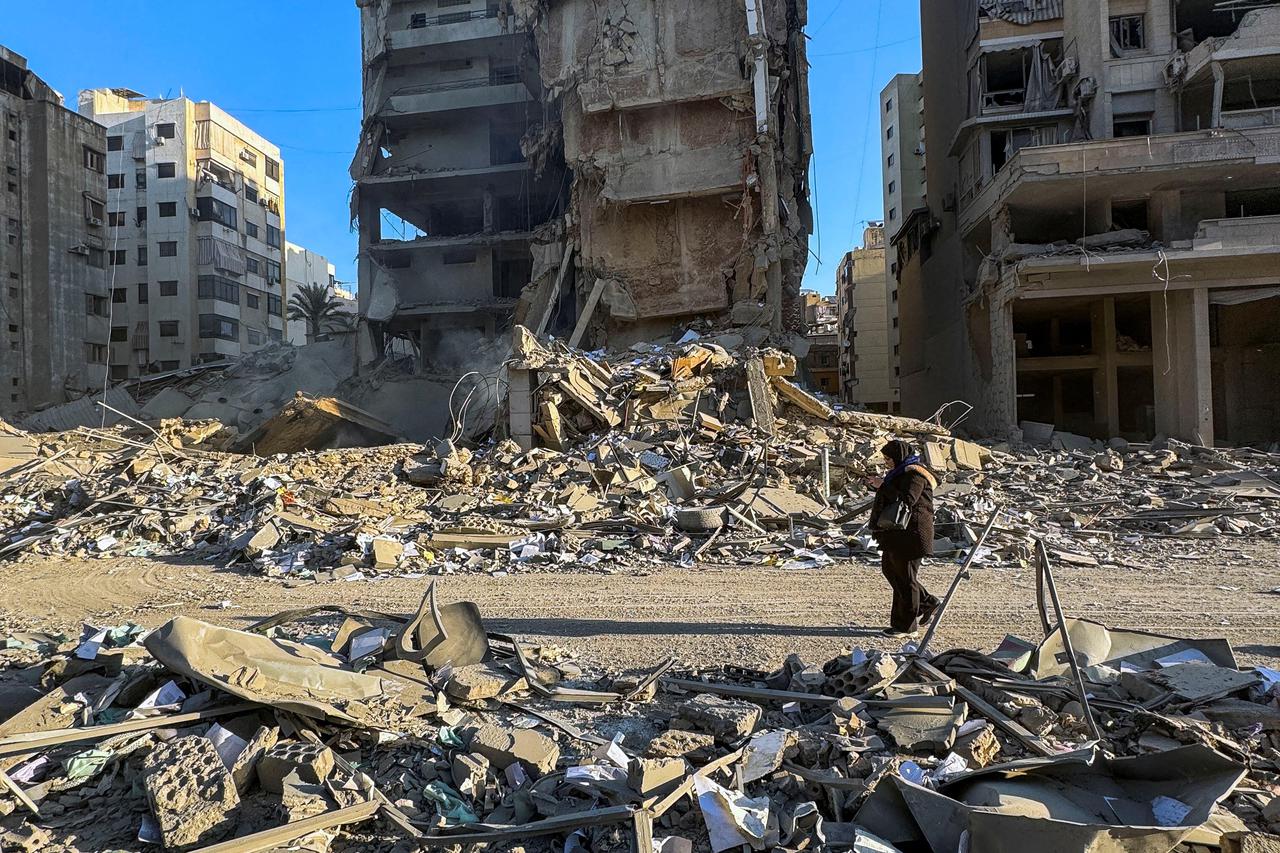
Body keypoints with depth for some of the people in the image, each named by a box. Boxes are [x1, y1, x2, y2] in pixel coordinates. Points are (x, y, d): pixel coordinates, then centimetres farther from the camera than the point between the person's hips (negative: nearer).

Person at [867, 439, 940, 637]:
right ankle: (926, 604, 27)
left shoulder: (914, 474, -15)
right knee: (889, 568, 17)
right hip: (898, 532, 11)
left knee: (905, 576, -4)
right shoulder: (901, 472, 17)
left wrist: (884, 486, -24)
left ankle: (907, 626, 6)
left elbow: (907, 500, -28)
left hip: (910, 533, -11)